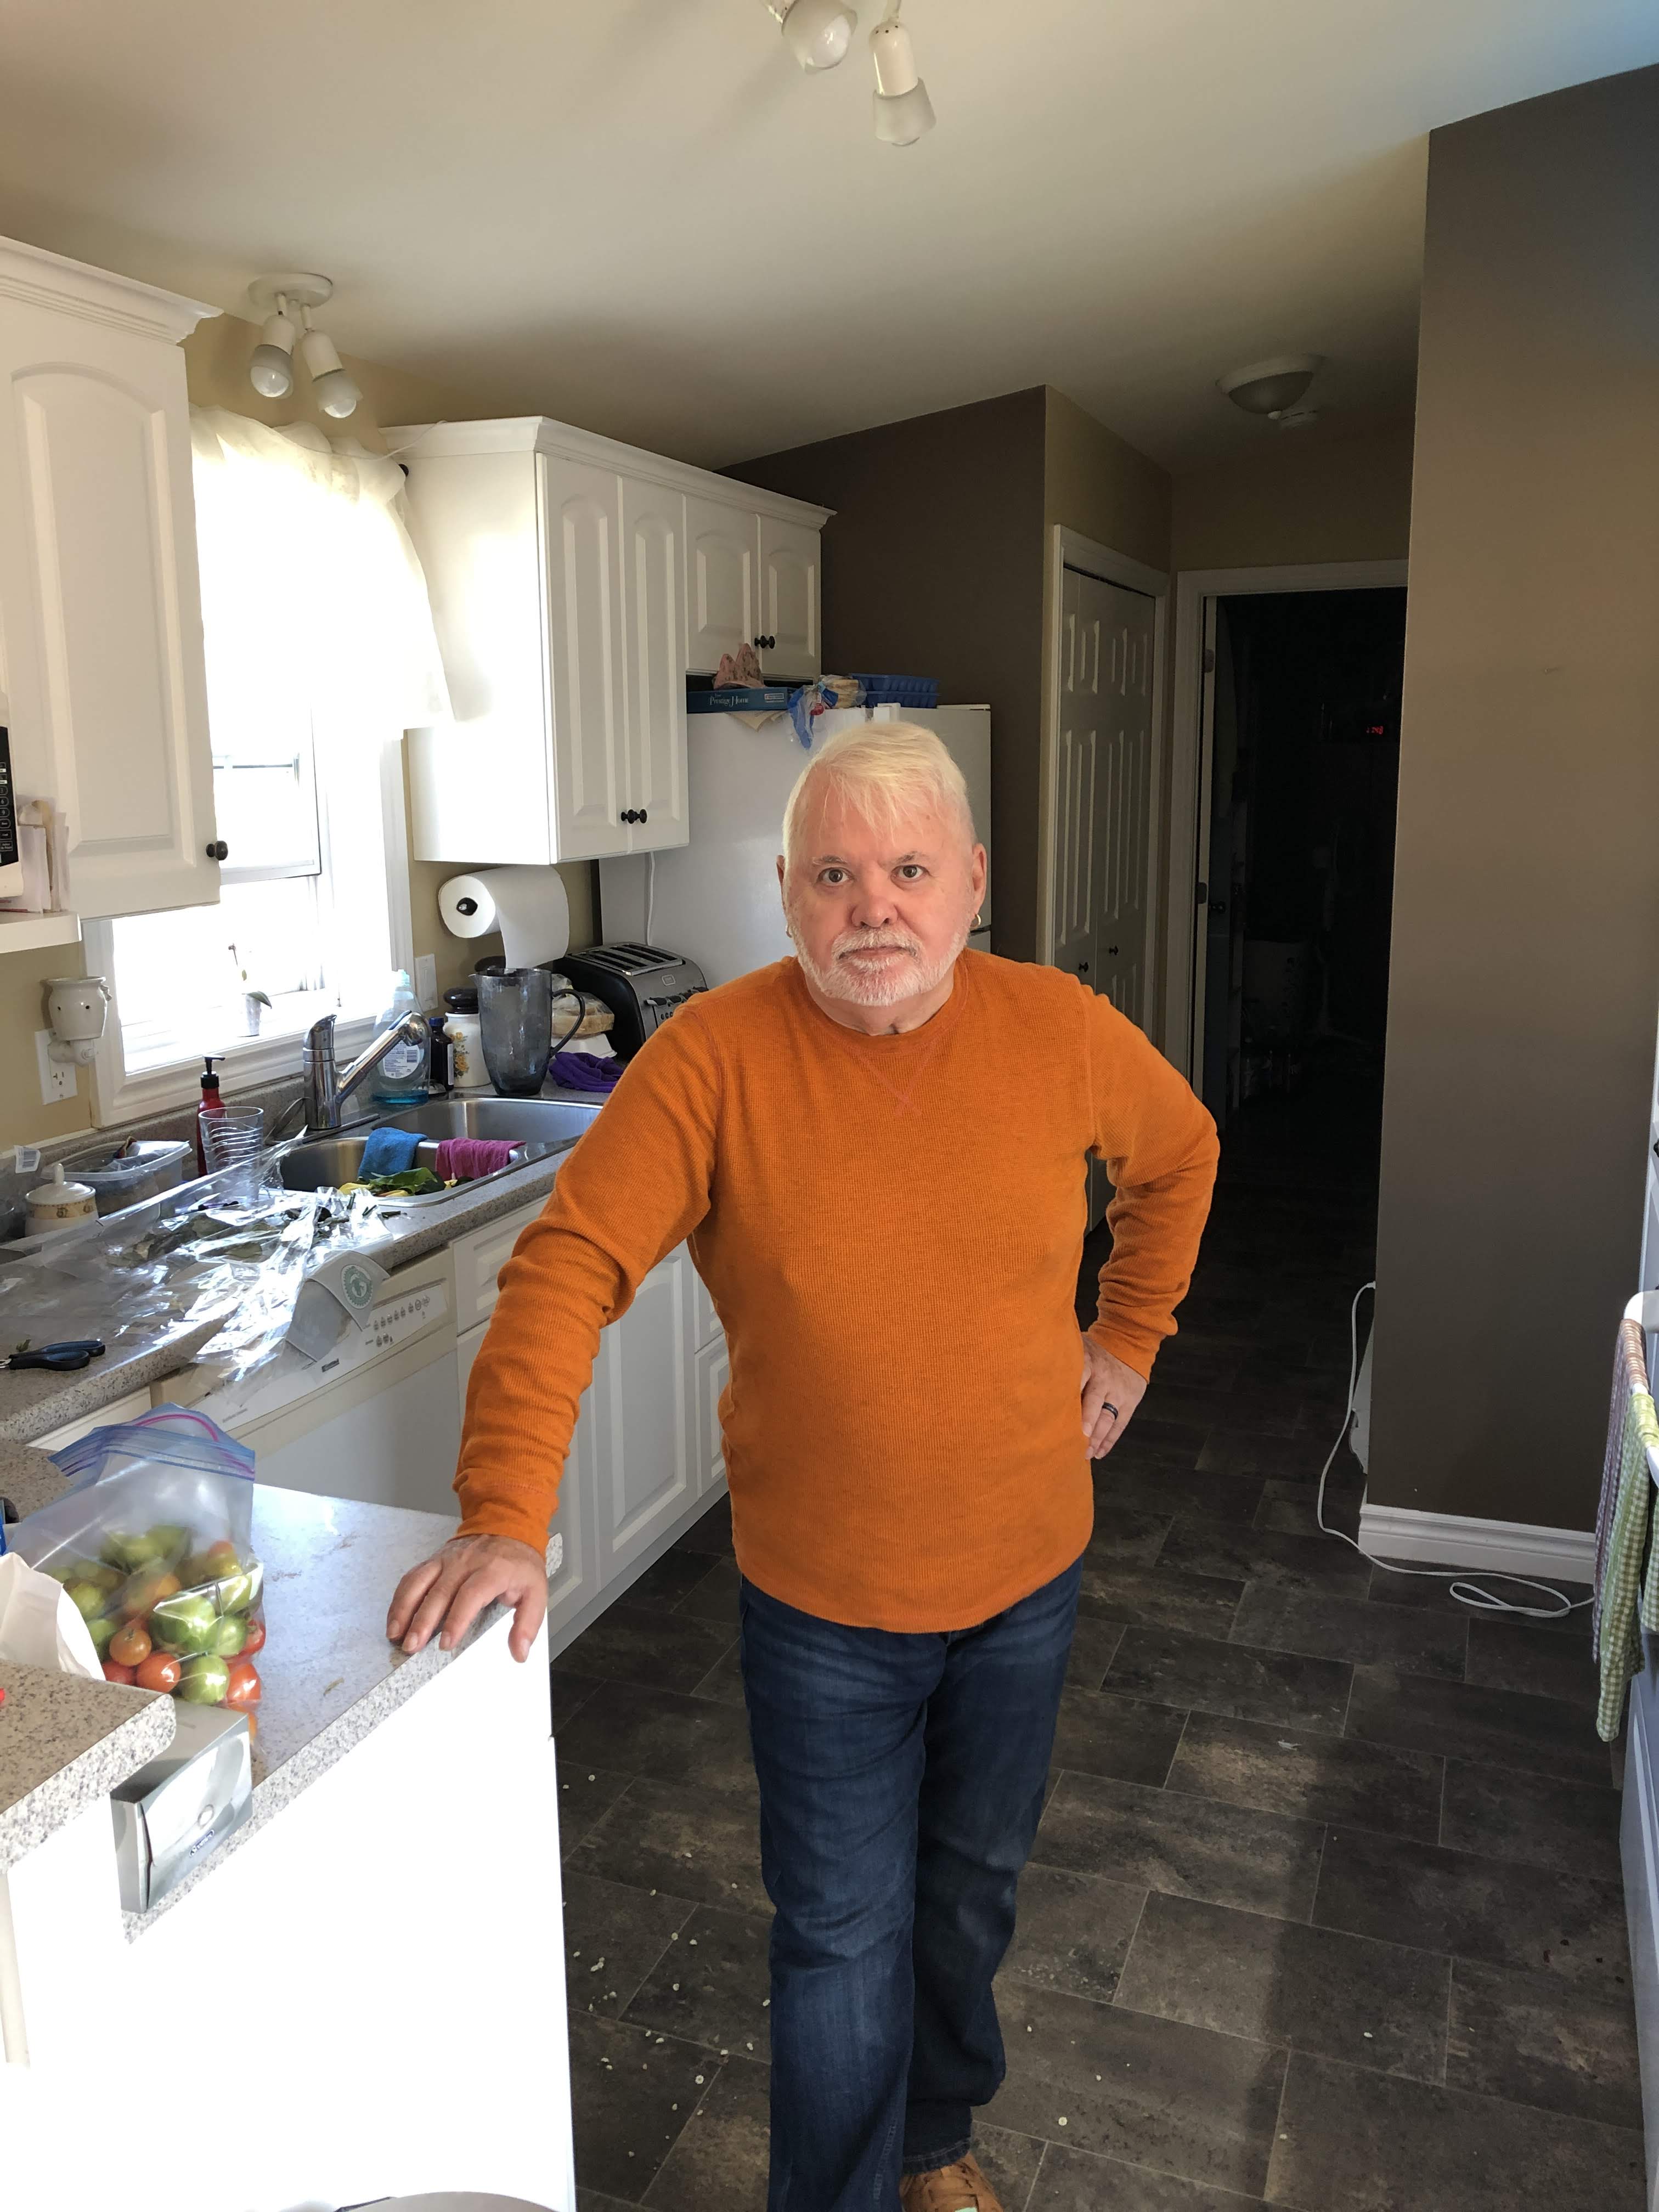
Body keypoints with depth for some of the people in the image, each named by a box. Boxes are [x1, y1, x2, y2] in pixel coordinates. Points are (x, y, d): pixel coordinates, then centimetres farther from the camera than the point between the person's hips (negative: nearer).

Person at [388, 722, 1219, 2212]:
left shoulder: (1061, 1031, -10)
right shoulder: (716, 1056, -19)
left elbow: (1179, 1154, 10)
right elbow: (570, 1265, -23)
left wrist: (1129, 1340, 8)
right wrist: (505, 1519, -31)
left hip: (1025, 1574, 4)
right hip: (822, 1596, -3)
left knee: (974, 1884, 25)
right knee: (844, 1933, 12)